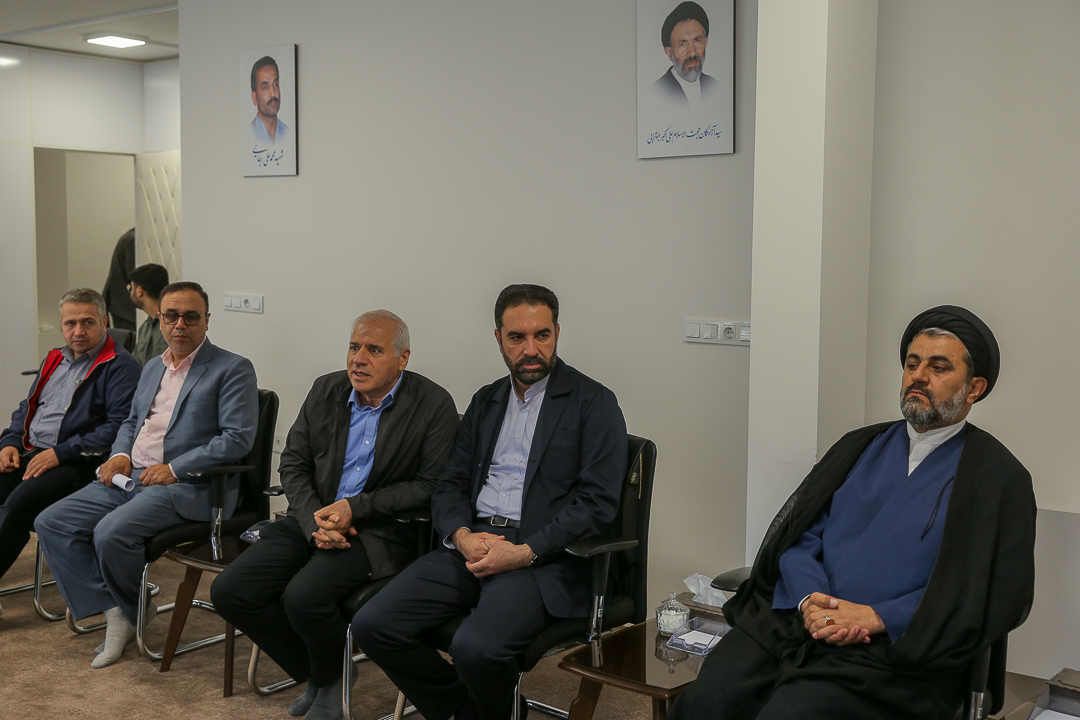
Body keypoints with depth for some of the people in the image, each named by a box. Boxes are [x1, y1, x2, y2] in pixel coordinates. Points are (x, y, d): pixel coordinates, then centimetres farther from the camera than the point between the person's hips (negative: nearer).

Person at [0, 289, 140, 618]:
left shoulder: (120, 366, -6)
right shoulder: (55, 360, 20)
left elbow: (118, 427, -16)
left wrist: (60, 453, -18)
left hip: (78, 464, -7)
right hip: (29, 454, 8)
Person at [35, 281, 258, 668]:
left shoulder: (233, 369, -5)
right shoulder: (152, 368, 20)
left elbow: (238, 438, -14)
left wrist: (174, 469, -18)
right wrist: (120, 455, 5)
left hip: (188, 486, -8)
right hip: (130, 477, 8)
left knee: (111, 533, -28)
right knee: (51, 523, -5)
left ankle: (135, 609, 2)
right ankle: (114, 612, -4)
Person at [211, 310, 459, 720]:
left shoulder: (433, 405, -9)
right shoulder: (326, 391, 6)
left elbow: (430, 485, -10)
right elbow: (293, 463, 9)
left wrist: (355, 508, -17)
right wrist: (314, 521, -10)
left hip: (381, 529, -6)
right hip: (314, 518, 6)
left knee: (304, 596, -30)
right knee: (229, 592, -10)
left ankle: (329, 681, 4)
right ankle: (312, 674, 10)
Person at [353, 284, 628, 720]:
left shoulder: (594, 403, 0)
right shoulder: (485, 401, 19)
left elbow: (598, 501, -8)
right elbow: (451, 484, 16)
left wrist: (525, 552, -17)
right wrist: (461, 535, -6)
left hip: (544, 555, -6)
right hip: (472, 545, 6)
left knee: (476, 648, -31)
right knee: (372, 625, -11)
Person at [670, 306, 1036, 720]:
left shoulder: (999, 478, 5)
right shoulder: (861, 446, 20)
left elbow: (995, 595, -5)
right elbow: (798, 536, 14)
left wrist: (875, 617, -13)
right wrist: (810, 599, -8)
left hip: (888, 650, -4)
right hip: (791, 622, 4)